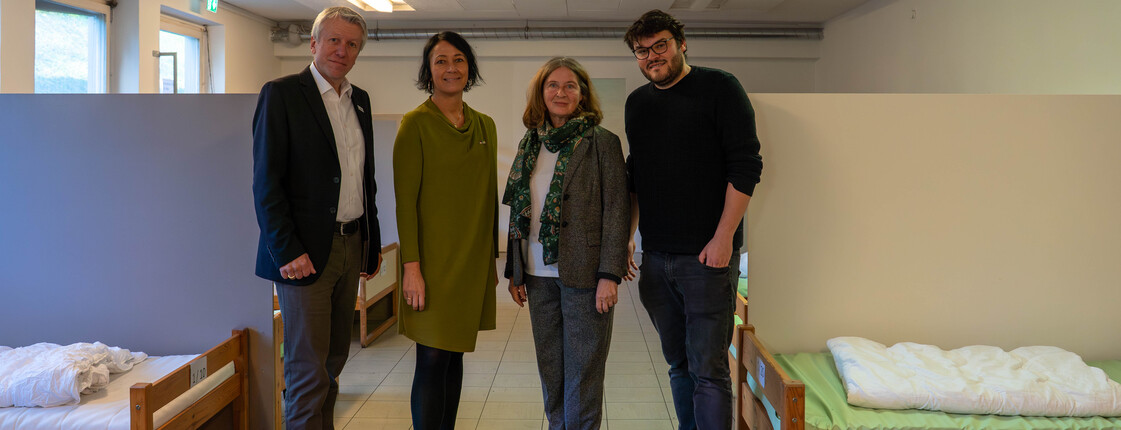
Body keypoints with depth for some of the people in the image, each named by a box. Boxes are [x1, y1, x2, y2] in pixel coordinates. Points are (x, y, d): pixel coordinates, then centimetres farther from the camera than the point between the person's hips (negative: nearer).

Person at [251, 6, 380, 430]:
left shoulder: (360, 99, 13)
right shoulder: (281, 93, -7)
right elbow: (266, 181, -11)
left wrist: (373, 242, 15)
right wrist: (286, 250, -16)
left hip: (351, 247, 7)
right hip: (306, 253, -6)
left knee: (334, 359, 15)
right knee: (308, 370, 0)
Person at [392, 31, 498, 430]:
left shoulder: (485, 125, 11)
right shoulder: (415, 123, -6)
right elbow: (405, 199, -10)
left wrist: (492, 258, 14)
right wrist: (412, 266, -16)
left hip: (473, 260, 5)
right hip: (434, 260, -5)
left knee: (455, 354, 12)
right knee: (433, 359, -3)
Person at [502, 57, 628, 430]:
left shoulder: (602, 143, -3)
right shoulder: (530, 144, 11)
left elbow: (617, 211, -7)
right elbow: (519, 212, 15)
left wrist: (610, 275, -14)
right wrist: (514, 271, 12)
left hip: (583, 274, -5)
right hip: (539, 275, 5)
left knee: (582, 368, 2)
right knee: (549, 369, 12)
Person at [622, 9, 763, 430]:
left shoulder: (719, 87, -4)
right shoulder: (636, 103, 13)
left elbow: (746, 166, -9)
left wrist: (723, 237, -14)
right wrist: (628, 234, 15)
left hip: (707, 256, -5)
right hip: (655, 256, 6)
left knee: (708, 368, -5)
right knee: (678, 364, 13)